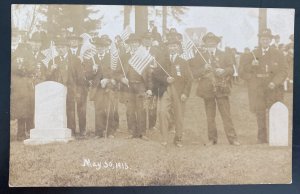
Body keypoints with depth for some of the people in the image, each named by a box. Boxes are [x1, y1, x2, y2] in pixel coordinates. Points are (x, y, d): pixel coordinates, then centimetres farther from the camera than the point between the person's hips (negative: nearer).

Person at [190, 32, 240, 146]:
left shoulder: (223, 56, 14)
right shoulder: (200, 57, 12)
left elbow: (231, 69, 9)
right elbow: (194, 72, 4)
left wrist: (223, 71, -10)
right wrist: (203, 69, -13)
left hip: (221, 88, 0)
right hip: (207, 89, 1)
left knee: (226, 114, -4)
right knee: (210, 116, 5)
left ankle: (232, 138, -2)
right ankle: (212, 139, 14)